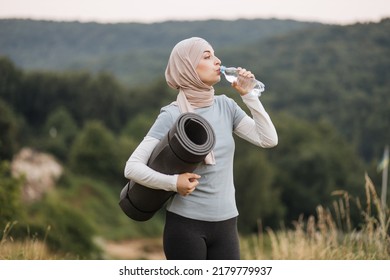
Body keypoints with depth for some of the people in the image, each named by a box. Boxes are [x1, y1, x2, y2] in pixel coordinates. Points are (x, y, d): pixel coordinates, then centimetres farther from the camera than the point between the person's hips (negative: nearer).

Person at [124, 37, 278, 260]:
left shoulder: (226, 106, 5)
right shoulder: (173, 115, -10)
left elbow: (269, 140, -3)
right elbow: (133, 167, -14)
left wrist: (248, 94, -5)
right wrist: (173, 182, -28)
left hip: (225, 223, 5)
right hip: (186, 224, -5)